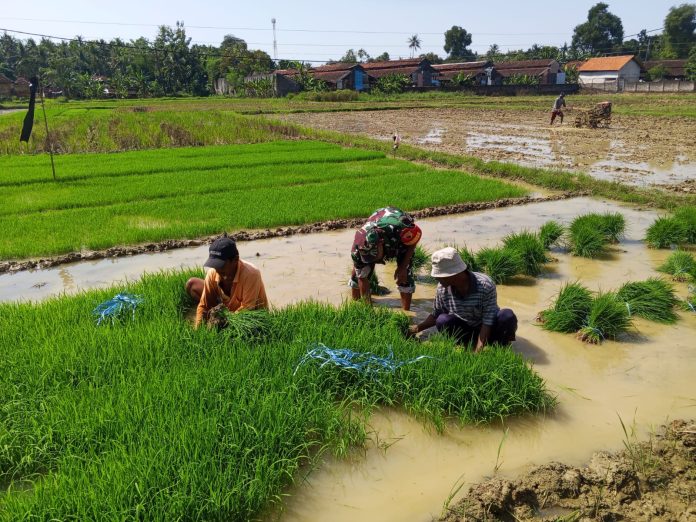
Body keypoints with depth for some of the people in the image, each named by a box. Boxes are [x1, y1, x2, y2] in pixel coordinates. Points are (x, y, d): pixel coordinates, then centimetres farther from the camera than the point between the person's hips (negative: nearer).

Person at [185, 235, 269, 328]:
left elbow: (246, 311, -33)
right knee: (192, 285, -3)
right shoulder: (213, 273, -18)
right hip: (228, 310, 5)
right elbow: (203, 306, -9)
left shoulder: (251, 274, -34)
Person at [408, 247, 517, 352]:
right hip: (467, 330, 3)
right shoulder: (442, 288, -14)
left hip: (490, 330, -2)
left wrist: (477, 353, -35)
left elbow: (488, 323, -27)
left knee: (507, 316, -33)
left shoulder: (485, 285, -26)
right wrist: (417, 328, -11)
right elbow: (435, 315, 3)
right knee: (442, 321, -26)